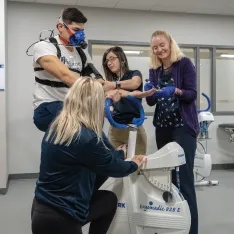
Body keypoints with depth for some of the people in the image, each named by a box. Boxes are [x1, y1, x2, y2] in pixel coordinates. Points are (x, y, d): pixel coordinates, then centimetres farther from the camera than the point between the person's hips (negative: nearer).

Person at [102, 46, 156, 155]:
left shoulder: (134, 74, 5)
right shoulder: (111, 81, 15)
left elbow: (135, 83, -20)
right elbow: (117, 92, -7)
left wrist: (115, 84, -33)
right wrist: (131, 94, -27)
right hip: (114, 129, 4)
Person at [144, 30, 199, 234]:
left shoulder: (184, 63, -3)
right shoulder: (154, 70, 12)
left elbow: (192, 94, -9)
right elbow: (151, 102, 9)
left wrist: (175, 91, -27)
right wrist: (149, 92, -12)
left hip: (183, 126, -5)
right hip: (163, 127, 6)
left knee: (183, 176, -9)